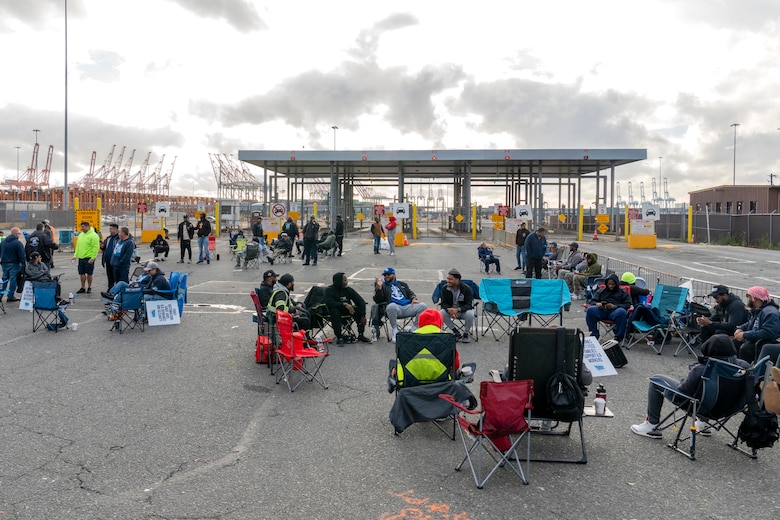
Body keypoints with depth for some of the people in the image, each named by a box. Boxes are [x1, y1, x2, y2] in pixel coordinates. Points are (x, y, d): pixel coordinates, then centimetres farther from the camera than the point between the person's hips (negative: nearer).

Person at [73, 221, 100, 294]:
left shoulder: (93, 235, -11)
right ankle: (82, 288, 19)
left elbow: (96, 247, -16)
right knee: (81, 273, 10)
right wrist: (75, 255, 11)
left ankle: (89, 288, 14)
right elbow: (78, 246, 20)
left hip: (89, 258, -7)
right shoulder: (81, 234, 13)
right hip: (81, 258, 7)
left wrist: (92, 258, -20)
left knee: (89, 274, 2)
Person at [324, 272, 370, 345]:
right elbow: (329, 303, -29)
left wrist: (363, 316, -24)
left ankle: (361, 335, -14)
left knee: (358, 310, -24)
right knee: (334, 311, -36)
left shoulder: (348, 289, -5)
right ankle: (339, 337, -29)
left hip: (347, 310, 3)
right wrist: (344, 304, -38)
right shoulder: (330, 290, -13)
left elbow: (361, 301, -11)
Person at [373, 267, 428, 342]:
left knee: (423, 306, -19)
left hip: (407, 307, 4)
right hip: (395, 308, -4)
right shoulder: (383, 285, 17)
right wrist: (379, 288, -10)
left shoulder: (402, 284, 29)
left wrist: (413, 299, 4)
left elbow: (410, 293, 27)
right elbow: (377, 301, 5)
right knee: (391, 306, -40)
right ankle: (395, 331, -21)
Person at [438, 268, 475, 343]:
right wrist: (449, 310, -30)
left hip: (464, 310, -2)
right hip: (450, 310, 3)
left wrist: (458, 309, -39)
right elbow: (444, 303, -6)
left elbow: (469, 305, -20)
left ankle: (466, 334, -9)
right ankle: (456, 332, -9)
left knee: (470, 314, -36)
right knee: (441, 313, -28)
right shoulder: (445, 288, -8)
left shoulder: (466, 288, -17)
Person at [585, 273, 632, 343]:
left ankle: (618, 337, -28)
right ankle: (594, 334, -20)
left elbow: (627, 304, 7)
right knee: (590, 310, -31)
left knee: (622, 312, -39)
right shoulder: (601, 291, 29)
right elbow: (592, 301, 21)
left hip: (615, 311, -2)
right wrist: (597, 304, -6)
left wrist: (615, 306, -12)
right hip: (601, 310, 2)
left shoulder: (623, 292, 22)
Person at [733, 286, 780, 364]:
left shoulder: (770, 312, -19)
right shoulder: (756, 310, 14)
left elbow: (768, 333, -30)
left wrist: (745, 335, -25)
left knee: (745, 348, -33)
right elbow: (749, 324, 29)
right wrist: (740, 328, 6)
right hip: (752, 340, 10)